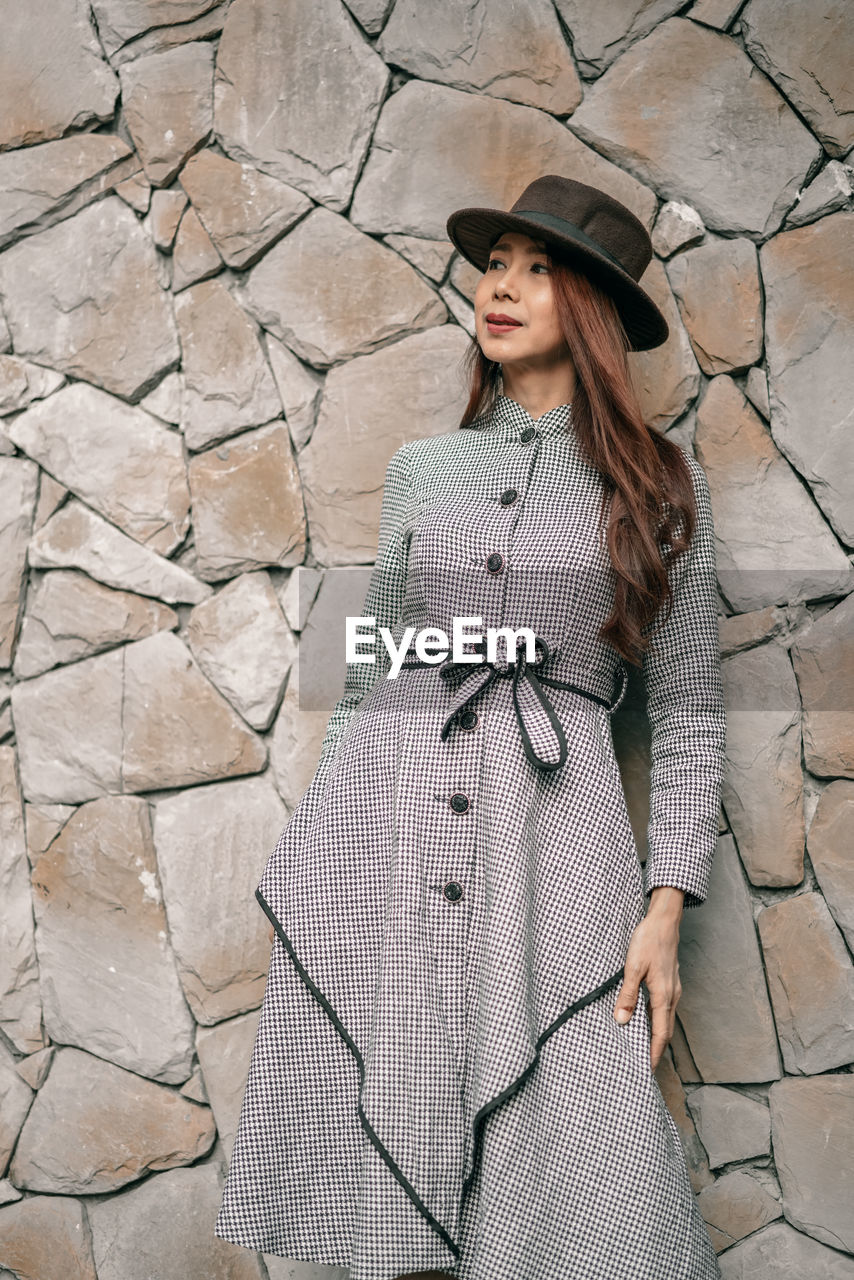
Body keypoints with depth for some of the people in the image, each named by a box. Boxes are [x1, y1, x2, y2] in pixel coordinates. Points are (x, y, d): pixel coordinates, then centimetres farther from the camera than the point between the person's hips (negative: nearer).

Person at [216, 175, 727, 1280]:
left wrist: (667, 902, -4)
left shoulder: (657, 482, 8)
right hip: (379, 826, 3)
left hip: (549, 838, -2)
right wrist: (315, 853, 14)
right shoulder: (422, 469, 15)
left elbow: (688, 708, 6)